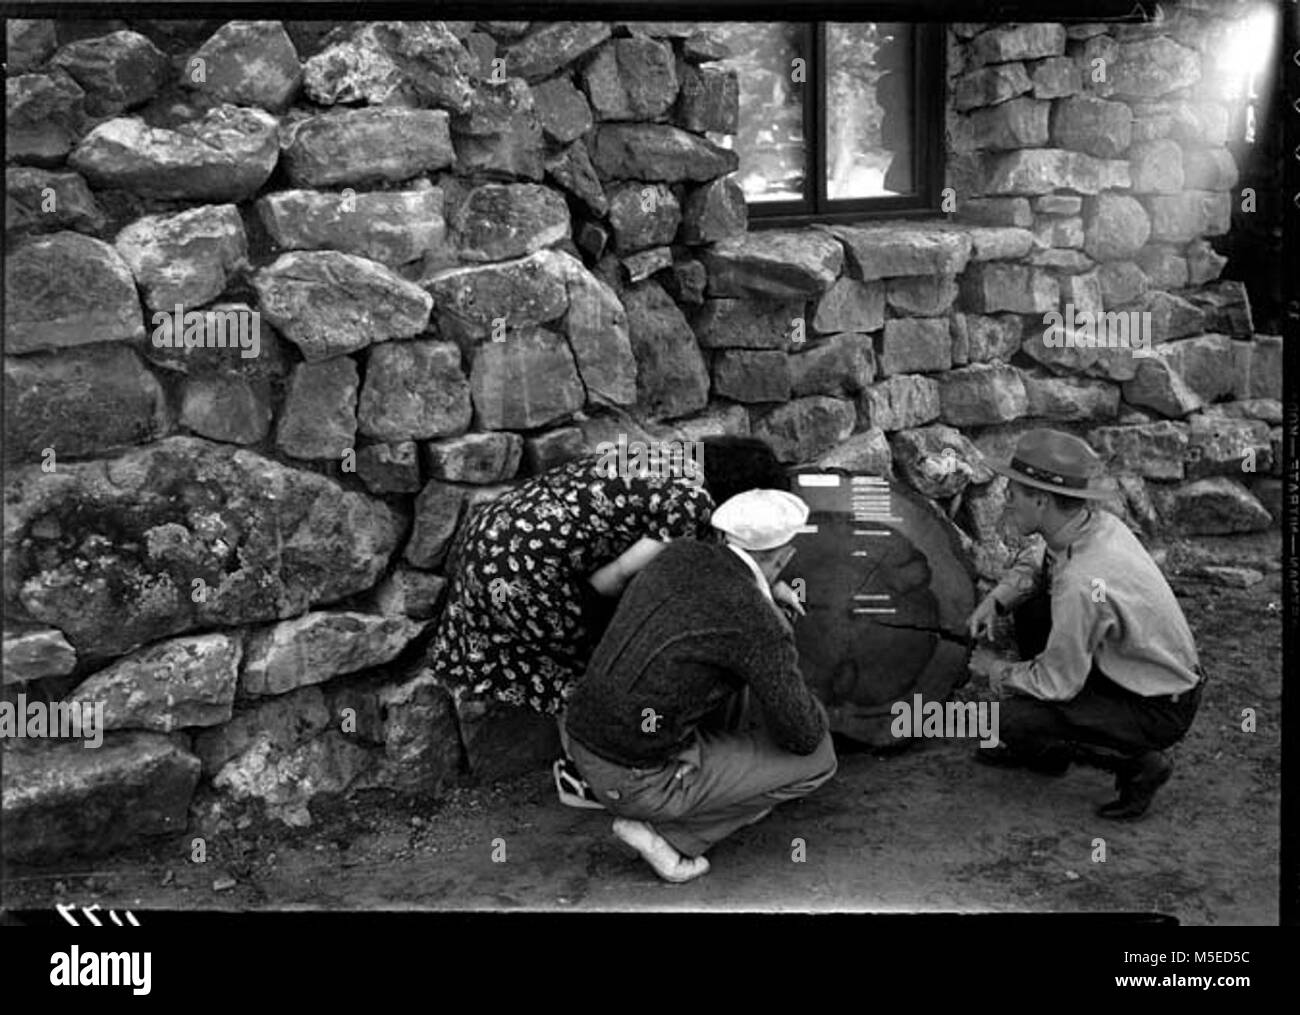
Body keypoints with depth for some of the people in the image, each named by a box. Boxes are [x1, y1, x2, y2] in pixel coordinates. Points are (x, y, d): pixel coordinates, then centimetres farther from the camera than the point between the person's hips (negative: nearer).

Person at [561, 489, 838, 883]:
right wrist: (813, 713, 13)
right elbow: (802, 735, -11)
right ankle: (667, 832, 3)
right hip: (640, 782, -7)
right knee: (817, 758, 4)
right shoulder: (763, 625, -19)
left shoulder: (677, 558, 2)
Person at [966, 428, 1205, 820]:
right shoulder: (1096, 522, -8)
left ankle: (1138, 764, -1)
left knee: (1012, 719, -18)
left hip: (1160, 711, -9)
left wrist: (1004, 676, -4)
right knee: (1029, 604, 8)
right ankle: (1041, 749, 19)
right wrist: (997, 598, -2)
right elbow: (1036, 558, 15)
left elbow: (1059, 682, -23)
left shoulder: (1082, 582, -34)